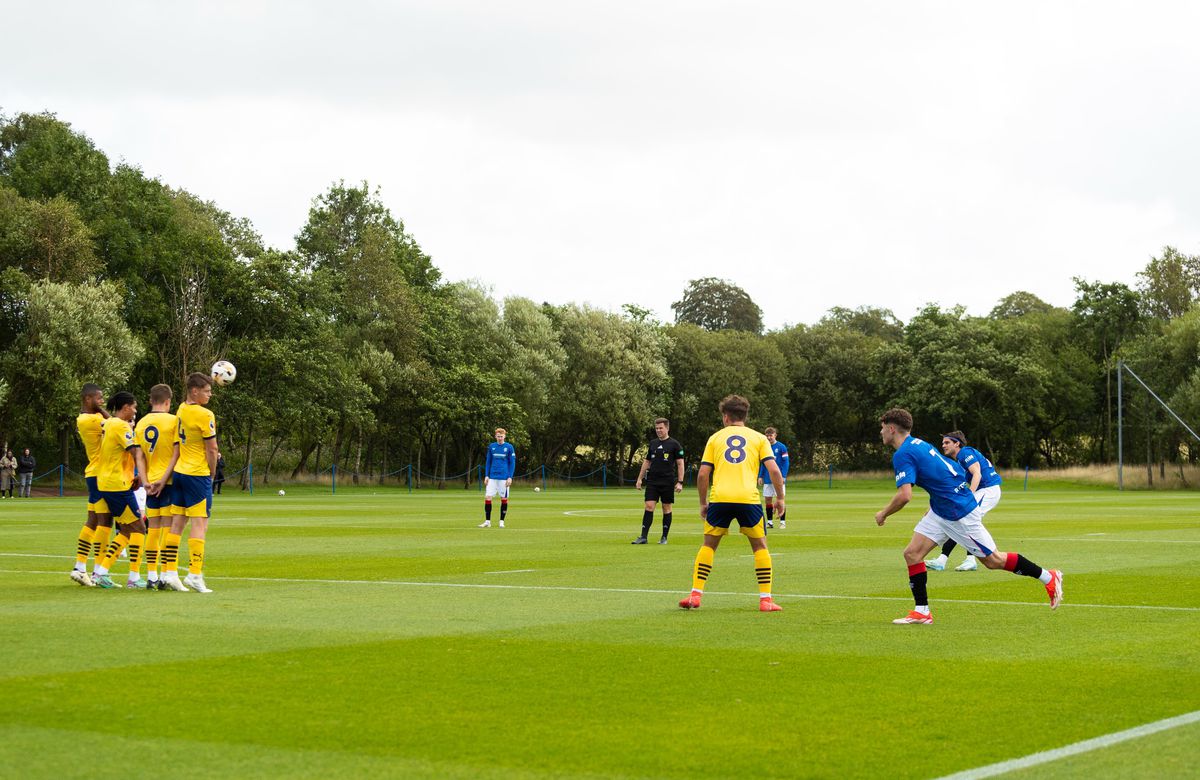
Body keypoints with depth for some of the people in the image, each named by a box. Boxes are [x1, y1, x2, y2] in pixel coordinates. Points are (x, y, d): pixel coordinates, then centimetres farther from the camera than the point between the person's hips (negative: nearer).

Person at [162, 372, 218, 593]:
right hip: (198, 474, -8)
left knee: (176, 523, 9)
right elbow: (212, 449, -11)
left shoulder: (181, 410, 9)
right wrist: (212, 473, 1)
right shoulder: (205, 415, -14)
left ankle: (168, 572, 8)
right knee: (200, 524, -6)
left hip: (178, 473, 8)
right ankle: (194, 575, -11)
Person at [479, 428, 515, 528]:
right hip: (492, 477, 2)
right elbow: (488, 462, 13)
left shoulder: (509, 447, -1)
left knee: (504, 498, 2)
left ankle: (502, 521, 12)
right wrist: (486, 475, 6)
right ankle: (487, 521, 0)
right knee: (487, 497, -6)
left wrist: (510, 477, -7)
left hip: (504, 478, -2)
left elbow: (512, 463, 1)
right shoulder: (491, 446, 7)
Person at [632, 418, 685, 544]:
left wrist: (680, 482, -9)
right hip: (652, 481, 3)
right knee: (649, 506, -6)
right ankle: (643, 536, -9)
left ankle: (664, 537, 11)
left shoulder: (674, 444, -1)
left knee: (667, 508, 3)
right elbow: (647, 461, 20)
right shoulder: (652, 443, 12)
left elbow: (680, 464, -2)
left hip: (668, 482, -3)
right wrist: (640, 478, 14)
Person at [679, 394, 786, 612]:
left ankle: (695, 595, 8)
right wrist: (780, 498, 12)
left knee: (708, 545, 14)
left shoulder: (715, 438, 14)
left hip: (719, 498, 1)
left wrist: (703, 503, 18)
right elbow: (774, 471, 1)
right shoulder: (758, 438, 13)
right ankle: (765, 599, 5)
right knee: (760, 546, 12)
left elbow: (703, 474, 8)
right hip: (748, 498, -1)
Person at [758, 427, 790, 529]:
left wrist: (783, 476, -13)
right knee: (767, 499, 4)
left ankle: (783, 522, 2)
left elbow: (785, 463, -6)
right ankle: (770, 522, 12)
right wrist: (760, 476, 8)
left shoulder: (781, 447, -5)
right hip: (768, 479, 5)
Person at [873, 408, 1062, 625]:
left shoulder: (903, 455, -21)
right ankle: (922, 612, 3)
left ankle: (1049, 578, 15)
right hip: (940, 510, 10)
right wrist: (933, 505, 25)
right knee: (912, 553, 2)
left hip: (959, 512, -10)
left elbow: (904, 496, -30)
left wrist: (883, 514, -13)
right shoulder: (917, 444, 10)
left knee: (992, 560, 1)